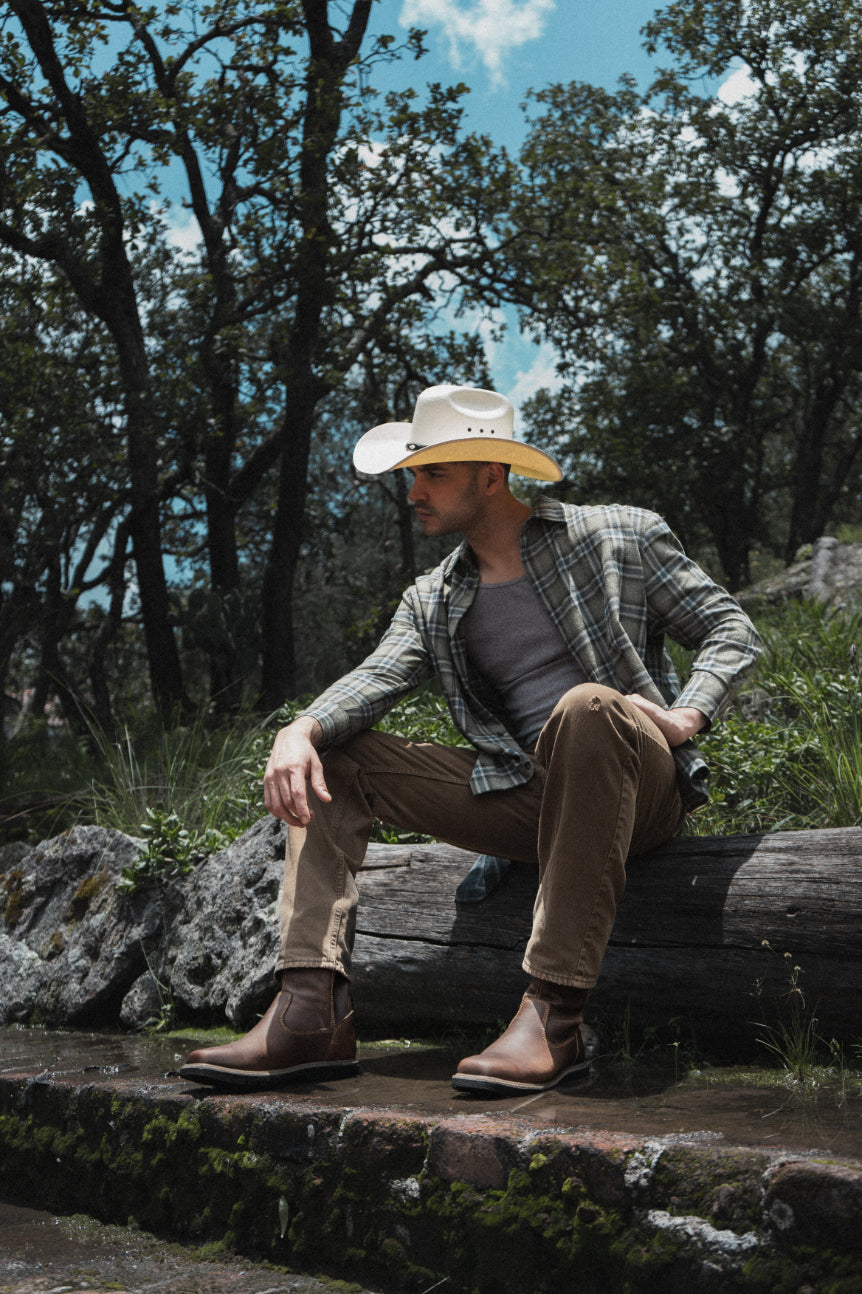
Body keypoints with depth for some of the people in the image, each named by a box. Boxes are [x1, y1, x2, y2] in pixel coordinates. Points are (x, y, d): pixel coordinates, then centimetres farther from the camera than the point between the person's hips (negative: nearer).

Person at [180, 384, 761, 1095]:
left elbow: (731, 629, 5)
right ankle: (311, 1011, -19)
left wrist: (687, 715, -15)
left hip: (639, 791, -5)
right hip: (523, 797, 5)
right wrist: (301, 730, -22)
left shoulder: (621, 537, 6)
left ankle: (555, 1011, -38)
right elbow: (377, 677, -1)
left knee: (586, 705, -39)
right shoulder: (433, 601, 16)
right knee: (335, 756, -4)